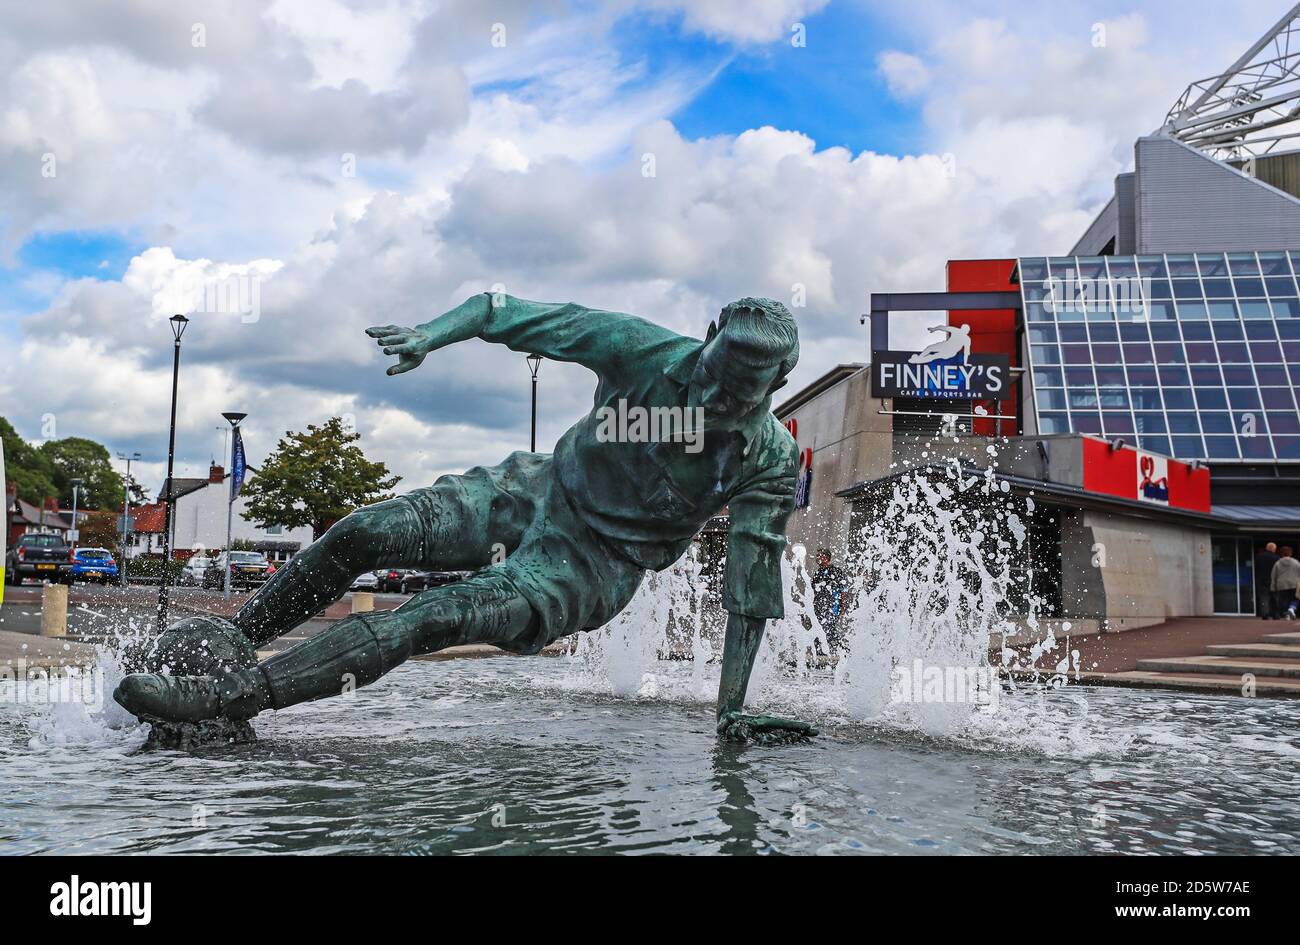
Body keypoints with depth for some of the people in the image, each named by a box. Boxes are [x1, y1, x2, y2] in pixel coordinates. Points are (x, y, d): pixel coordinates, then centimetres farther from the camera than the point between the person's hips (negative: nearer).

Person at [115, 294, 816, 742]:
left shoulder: (769, 461, -18)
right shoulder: (651, 351, -16)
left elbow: (752, 589, -14)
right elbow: (505, 311, -10)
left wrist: (731, 710, -17)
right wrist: (433, 333, -26)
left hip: (595, 566, -3)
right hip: (540, 490, 4)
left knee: (434, 619, -25)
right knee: (364, 533, -8)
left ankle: (220, 695, -22)